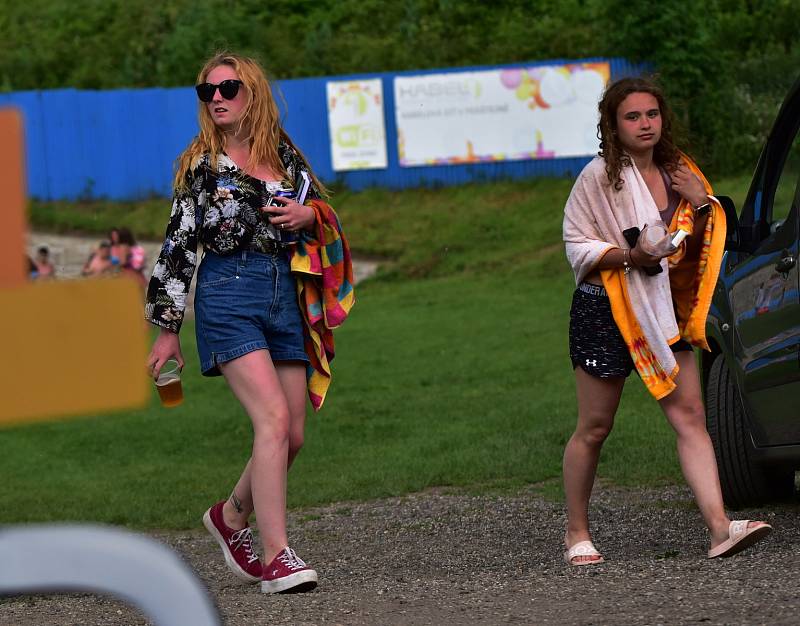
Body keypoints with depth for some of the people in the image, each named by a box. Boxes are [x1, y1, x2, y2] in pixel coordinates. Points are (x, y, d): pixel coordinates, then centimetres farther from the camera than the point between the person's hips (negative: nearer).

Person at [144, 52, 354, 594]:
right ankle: (277, 558, -19)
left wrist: (309, 215, -3)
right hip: (229, 292, -4)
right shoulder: (200, 165, 3)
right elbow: (179, 244, 3)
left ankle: (232, 516, 29)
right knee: (274, 418, -20)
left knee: (292, 436, 2)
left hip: (287, 295, 5)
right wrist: (168, 329, 0)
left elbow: (328, 219, 22)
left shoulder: (286, 156, 12)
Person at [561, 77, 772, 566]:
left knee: (691, 418, -8)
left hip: (663, 310, 5)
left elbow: (694, 250, 16)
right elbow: (577, 245, -8)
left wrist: (701, 204, -3)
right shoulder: (600, 177, -7)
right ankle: (577, 533, 15)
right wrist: (630, 255, -23)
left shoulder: (676, 172, 11)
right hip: (605, 310, -5)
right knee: (594, 428, 2)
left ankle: (720, 527, -16)